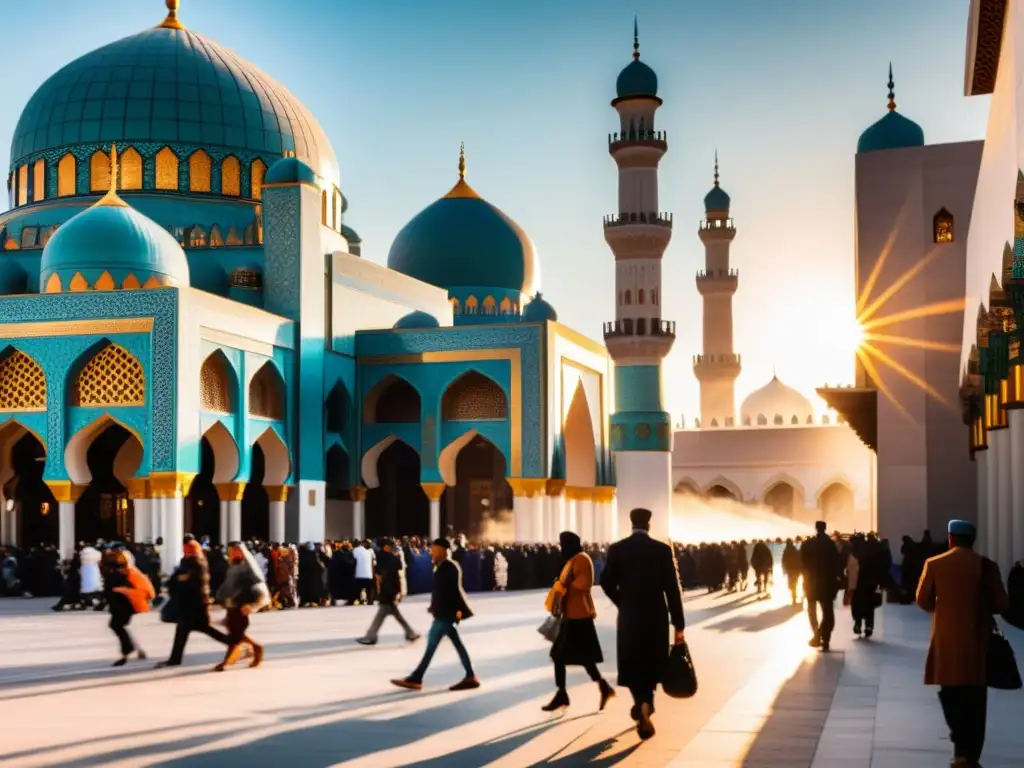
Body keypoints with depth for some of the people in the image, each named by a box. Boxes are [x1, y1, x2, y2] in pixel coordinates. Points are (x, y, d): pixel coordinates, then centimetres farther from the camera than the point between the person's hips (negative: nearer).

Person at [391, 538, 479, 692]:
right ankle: (470, 677, 12)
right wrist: (434, 607, 16)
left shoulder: (449, 567, -16)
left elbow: (454, 590, -21)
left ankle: (415, 679, -1)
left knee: (432, 643, -5)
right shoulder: (443, 567, 12)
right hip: (444, 611, 10)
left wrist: (458, 610, -23)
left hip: (447, 612, -10)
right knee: (457, 644, 10)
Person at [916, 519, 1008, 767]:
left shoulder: (934, 564, -4)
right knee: (973, 699, 8)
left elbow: (923, 601, 0)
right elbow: (1000, 604, -4)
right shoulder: (986, 565, -5)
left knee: (950, 693, 13)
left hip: (946, 640, 0)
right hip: (977, 641, 0)